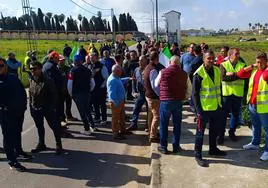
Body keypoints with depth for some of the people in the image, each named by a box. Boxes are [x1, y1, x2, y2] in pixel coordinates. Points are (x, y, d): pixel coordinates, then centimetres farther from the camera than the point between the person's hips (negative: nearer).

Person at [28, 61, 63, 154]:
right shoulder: (31, 80, 2)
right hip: (36, 109, 6)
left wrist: (52, 107, -13)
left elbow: (54, 95, -11)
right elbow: (30, 94, 10)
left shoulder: (48, 81, -15)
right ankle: (41, 144, 36)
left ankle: (58, 145, 18)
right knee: (39, 127, 19)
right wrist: (31, 106, 8)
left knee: (54, 126, 2)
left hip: (48, 108, -6)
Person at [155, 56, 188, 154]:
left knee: (164, 125, 10)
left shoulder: (163, 71, -6)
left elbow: (156, 84, 9)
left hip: (165, 101, -1)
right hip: (178, 102, 2)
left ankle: (163, 147, 16)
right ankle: (176, 147, 21)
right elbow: (188, 89, 3)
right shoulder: (184, 74, -2)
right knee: (177, 125, 13)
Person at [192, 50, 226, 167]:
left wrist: (220, 102, 12)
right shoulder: (199, 73, -15)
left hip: (217, 108, 7)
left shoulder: (217, 70, 4)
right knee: (200, 132, 4)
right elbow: (195, 93, -14)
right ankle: (198, 155, 15)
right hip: (204, 109, -7)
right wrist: (198, 109, -17)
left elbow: (219, 87, 14)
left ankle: (213, 149, 41)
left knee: (215, 130, 22)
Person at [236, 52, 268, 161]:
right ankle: (255, 144, 39)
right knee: (255, 126, 23)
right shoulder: (253, 70, 6)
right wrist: (251, 66, -3)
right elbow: (240, 74, 3)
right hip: (252, 104, 7)